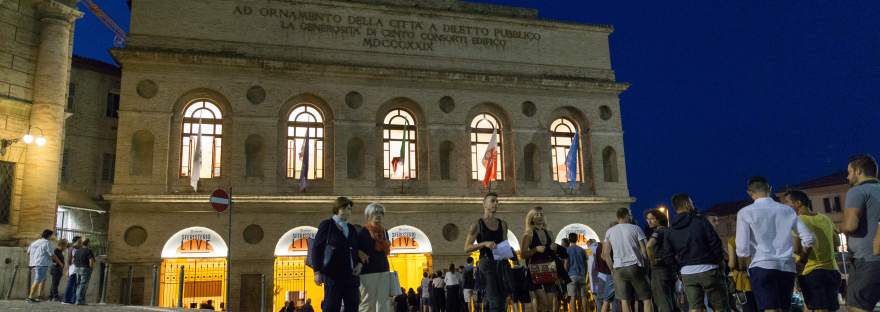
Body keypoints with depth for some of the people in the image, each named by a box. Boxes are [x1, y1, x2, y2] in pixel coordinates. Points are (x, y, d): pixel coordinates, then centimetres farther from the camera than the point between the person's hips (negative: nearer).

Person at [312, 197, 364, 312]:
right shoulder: (326, 225, 1)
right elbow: (317, 248, -2)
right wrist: (317, 271, -9)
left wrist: (359, 263, 4)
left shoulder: (352, 229, 18)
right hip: (332, 274, -5)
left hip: (351, 275, 5)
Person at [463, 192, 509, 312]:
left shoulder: (502, 224, 13)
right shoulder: (478, 225, -1)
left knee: (502, 302, 6)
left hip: (501, 263, 5)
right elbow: (466, 248, -5)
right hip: (487, 263, -5)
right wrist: (484, 244, -18)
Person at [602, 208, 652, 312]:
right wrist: (646, 266, 8)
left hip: (618, 269, 2)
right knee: (646, 298, 5)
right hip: (635, 266, -2)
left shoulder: (609, 232, 9)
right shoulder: (635, 228, 2)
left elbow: (605, 254, 6)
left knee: (624, 300, 2)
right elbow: (644, 250, -2)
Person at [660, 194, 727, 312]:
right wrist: (719, 260, 8)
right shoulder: (700, 220, -6)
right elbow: (716, 243, -9)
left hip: (687, 273, 3)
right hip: (708, 269, -3)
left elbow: (667, 257, 2)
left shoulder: (670, 231, 6)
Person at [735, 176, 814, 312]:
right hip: (787, 267, 5)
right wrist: (802, 262, 25)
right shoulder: (787, 210, 13)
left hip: (761, 266, -5)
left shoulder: (745, 212, 0)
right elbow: (808, 238, 11)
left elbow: (742, 248, -5)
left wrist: (742, 268, 12)